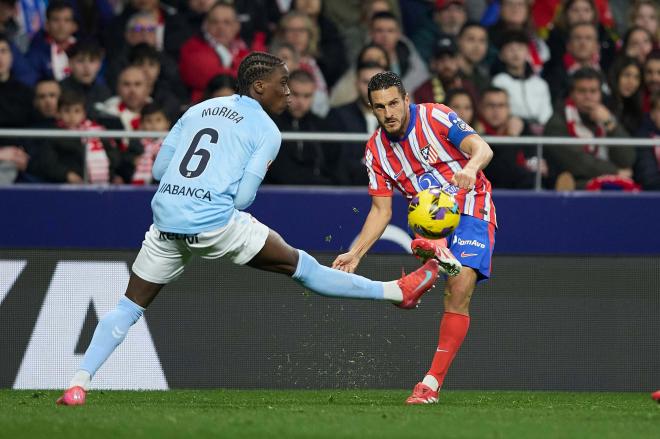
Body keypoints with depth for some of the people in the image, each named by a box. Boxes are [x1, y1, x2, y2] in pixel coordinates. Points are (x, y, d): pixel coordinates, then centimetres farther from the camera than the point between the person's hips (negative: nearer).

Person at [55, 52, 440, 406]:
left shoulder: (198, 110, 18)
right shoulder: (267, 131, 3)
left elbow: (159, 168, 18)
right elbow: (243, 198, -3)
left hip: (166, 224, 4)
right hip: (215, 222, -4)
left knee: (130, 307, 10)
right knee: (301, 265, 7)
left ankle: (80, 383, -4)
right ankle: (396, 292, 16)